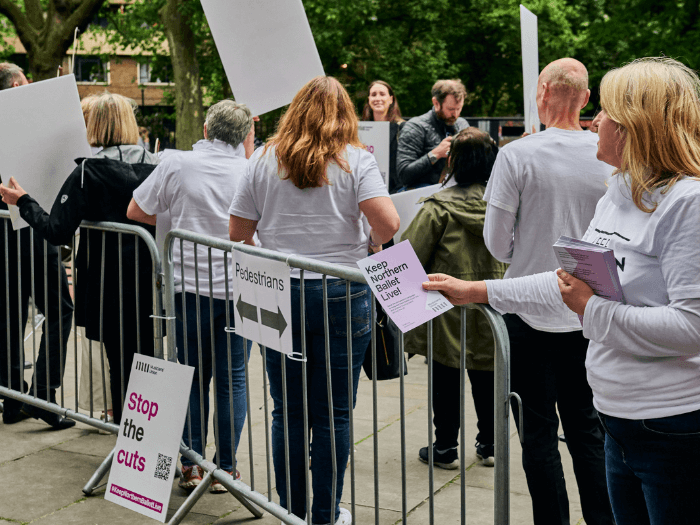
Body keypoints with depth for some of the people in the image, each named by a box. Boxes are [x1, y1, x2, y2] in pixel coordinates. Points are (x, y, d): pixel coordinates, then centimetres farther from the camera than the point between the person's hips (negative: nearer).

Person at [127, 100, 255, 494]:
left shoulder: (176, 165, -4)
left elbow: (136, 211, 4)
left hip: (189, 287, 1)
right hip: (238, 289, 0)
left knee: (192, 375, 12)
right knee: (233, 377, 8)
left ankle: (191, 466, 16)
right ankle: (225, 468, 13)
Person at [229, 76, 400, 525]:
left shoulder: (264, 160, 4)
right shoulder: (355, 160, -4)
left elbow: (238, 233, 4)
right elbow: (389, 222, -15)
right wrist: (370, 246, 5)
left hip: (278, 293, 2)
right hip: (342, 294, -2)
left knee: (288, 411, 11)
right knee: (333, 413, 6)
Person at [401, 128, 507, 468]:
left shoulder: (439, 207, -14)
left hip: (448, 307, -4)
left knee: (446, 380, 8)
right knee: (486, 378, 15)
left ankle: (445, 448, 17)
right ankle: (489, 445, 25)